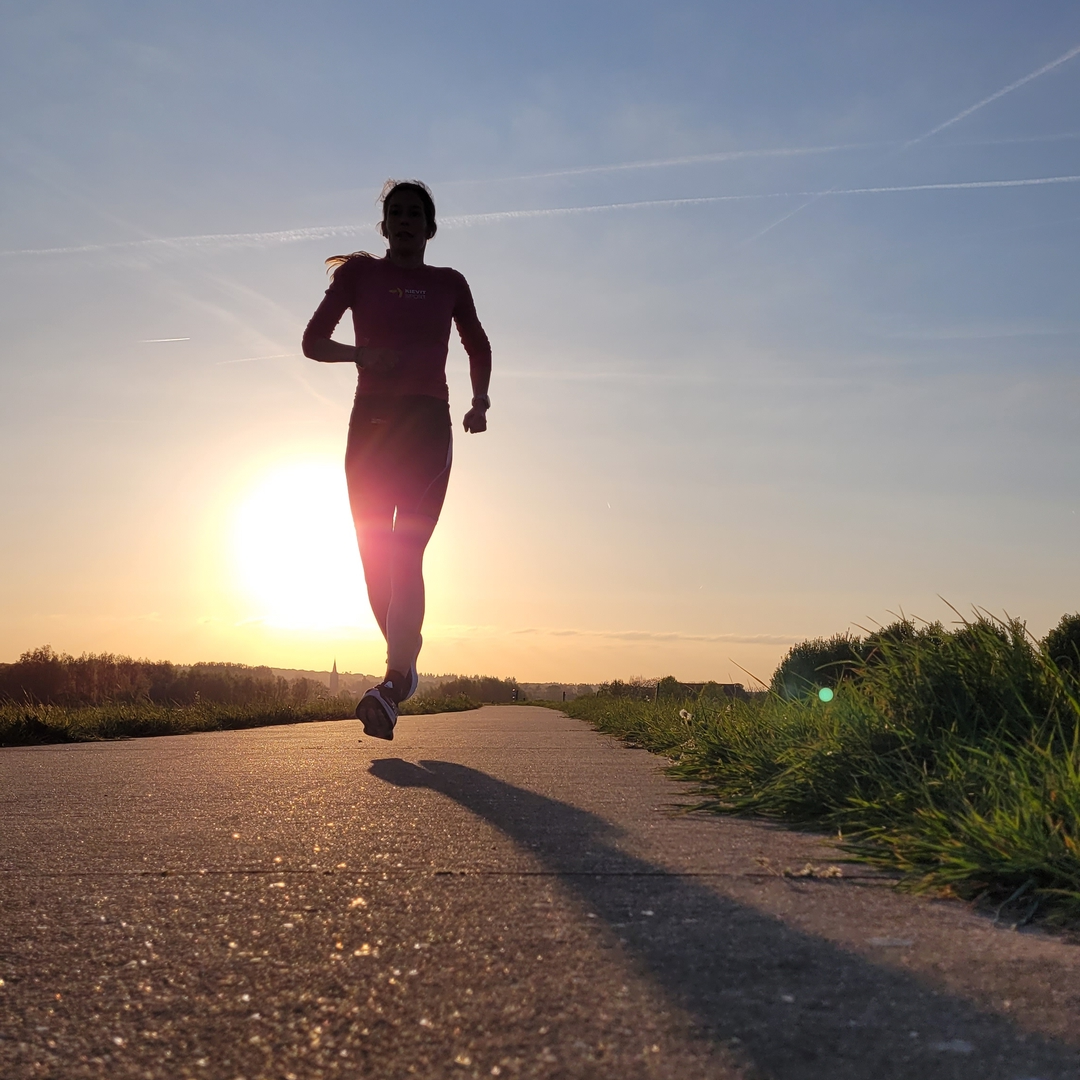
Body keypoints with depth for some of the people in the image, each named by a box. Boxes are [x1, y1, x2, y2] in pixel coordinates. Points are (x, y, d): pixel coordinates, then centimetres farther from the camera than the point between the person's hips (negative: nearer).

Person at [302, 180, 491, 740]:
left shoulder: (448, 283, 12)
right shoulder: (359, 272, 9)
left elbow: (478, 347, 26)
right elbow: (313, 342, 4)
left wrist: (480, 401, 9)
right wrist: (359, 353, -16)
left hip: (427, 423, -1)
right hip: (371, 421, 1)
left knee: (404, 552, -16)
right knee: (376, 557, 2)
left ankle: (393, 685, -24)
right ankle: (405, 663, 23)